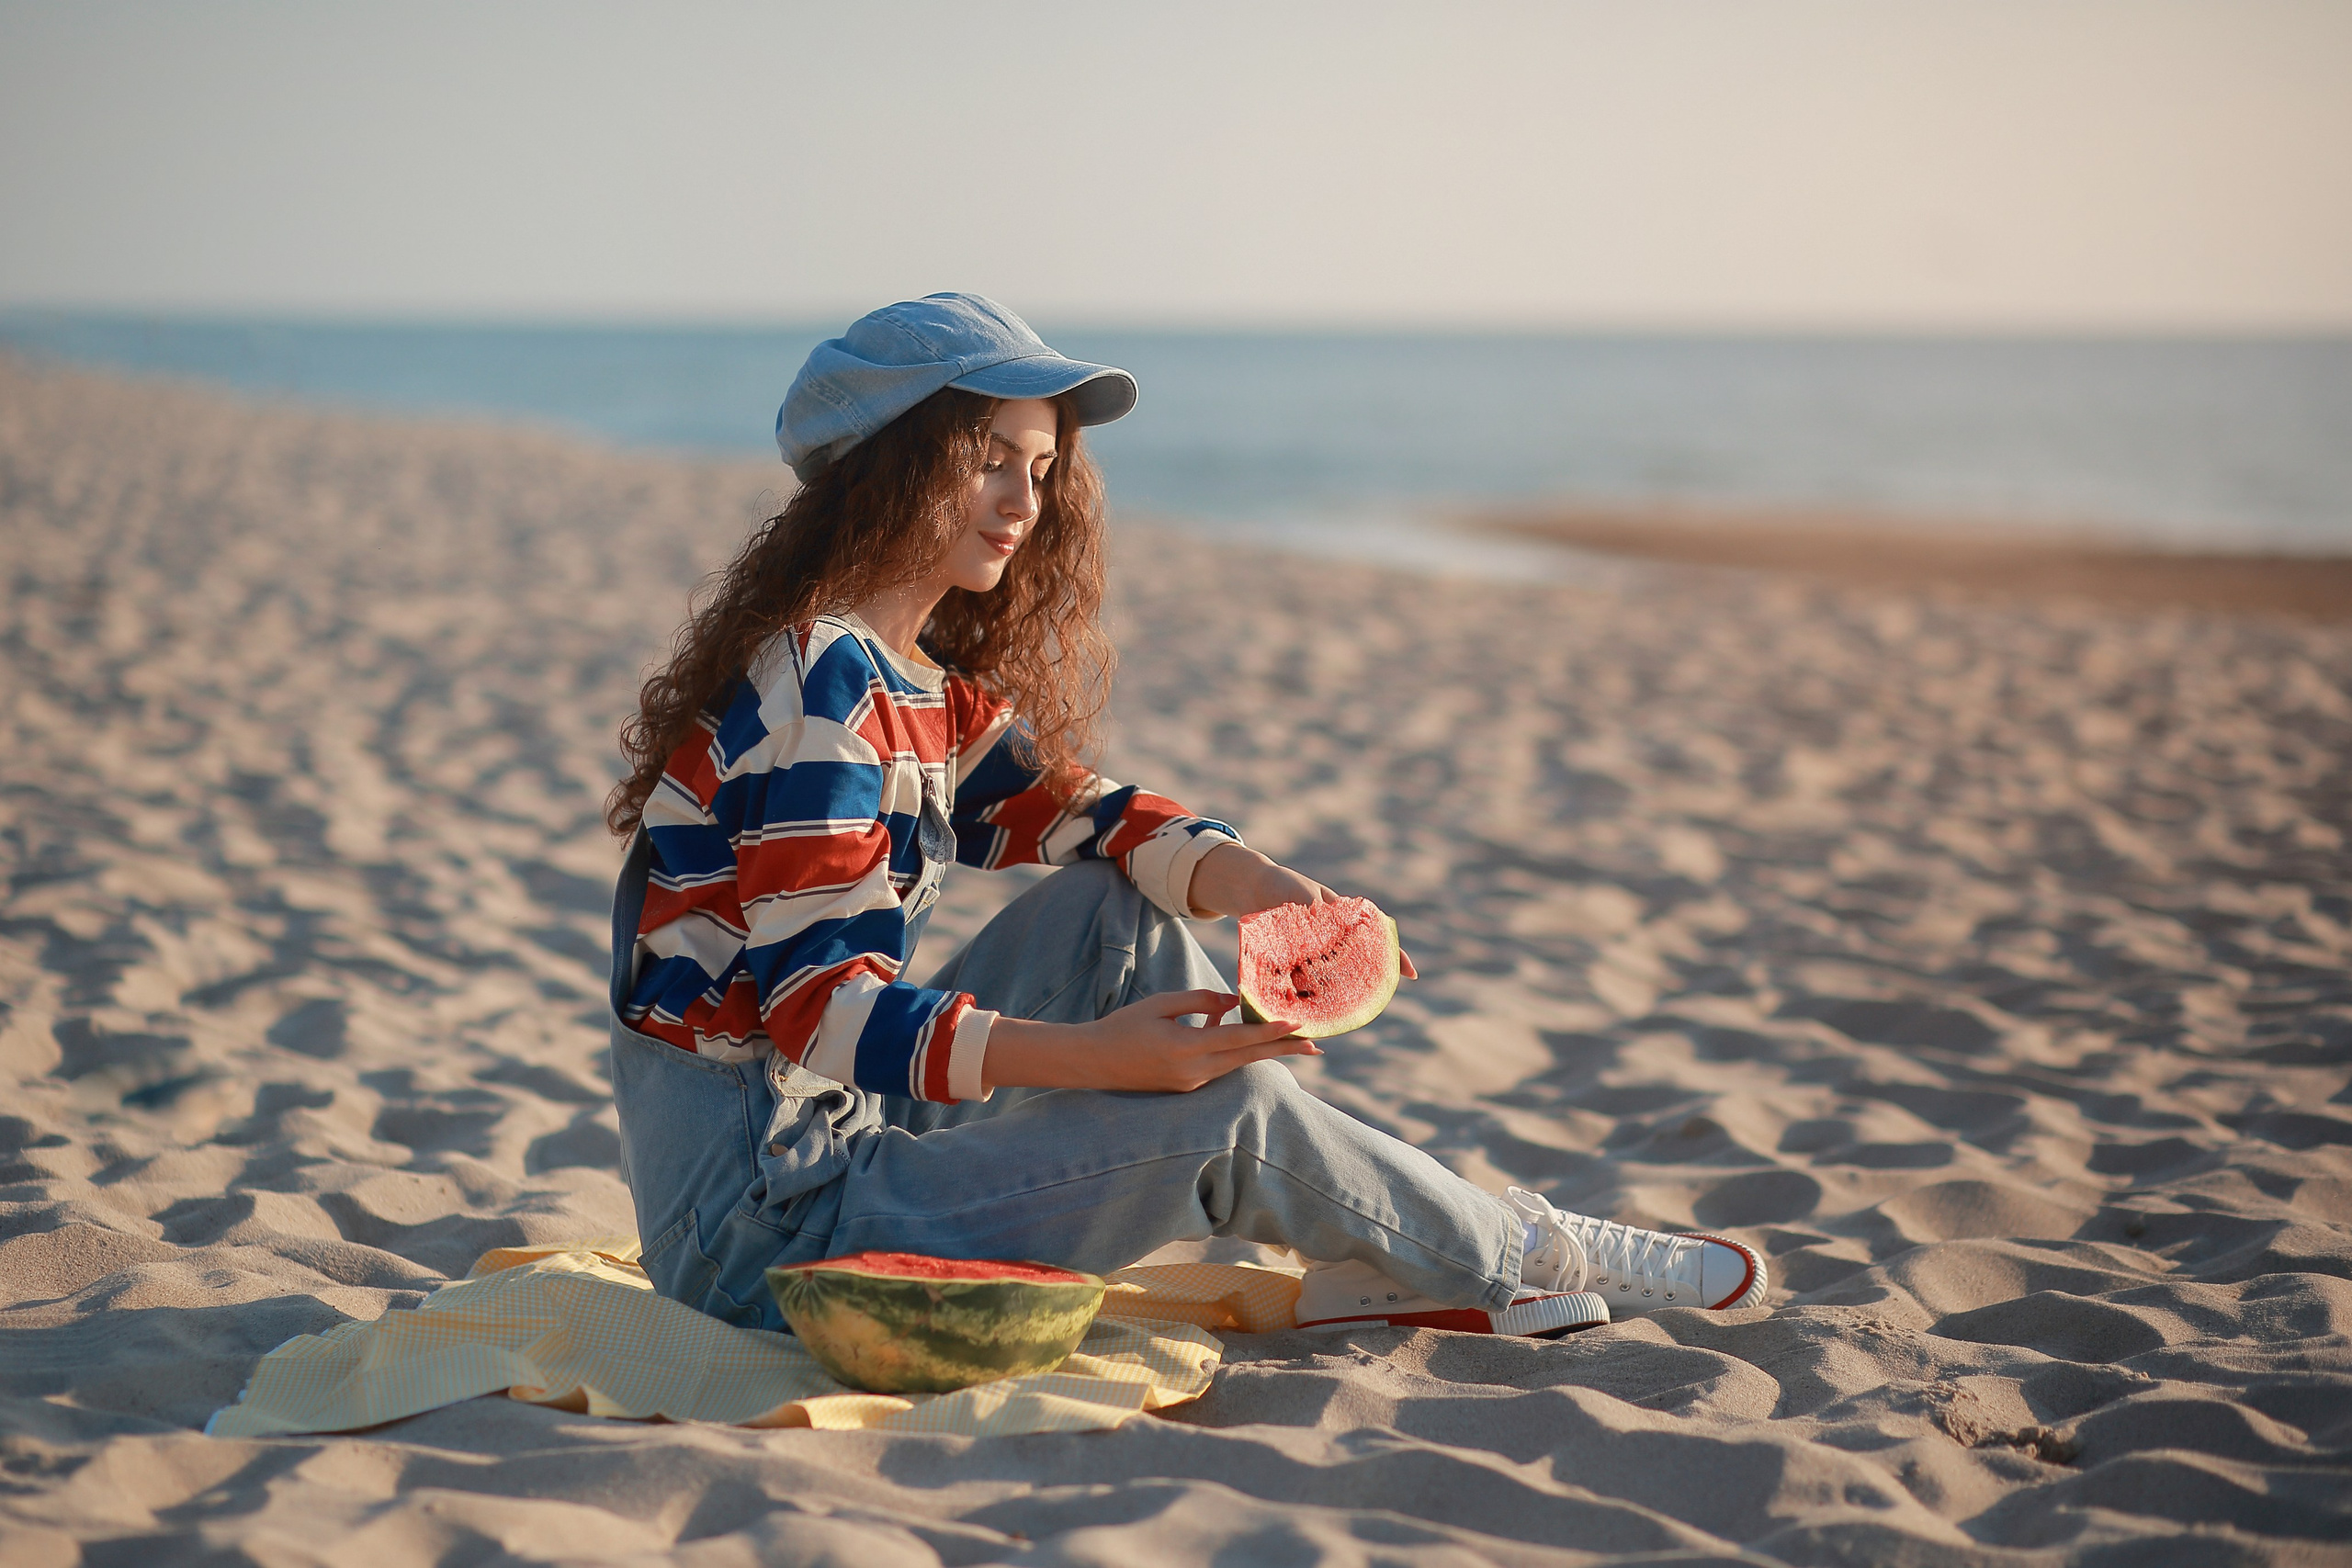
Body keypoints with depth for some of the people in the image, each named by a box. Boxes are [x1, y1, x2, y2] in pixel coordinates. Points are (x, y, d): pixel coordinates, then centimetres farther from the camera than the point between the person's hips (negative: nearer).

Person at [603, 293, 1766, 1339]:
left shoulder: (925, 683, 10)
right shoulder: (824, 690, -20)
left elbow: (1070, 813, 11)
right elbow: (819, 1005, -26)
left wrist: (1256, 887, -10)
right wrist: (1099, 1058, -36)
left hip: (845, 1131, 10)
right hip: (761, 1224, -10)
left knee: (1112, 908, 7)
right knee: (1227, 1112, -11)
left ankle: (1365, 1262, 6)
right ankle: (1521, 1260, 12)